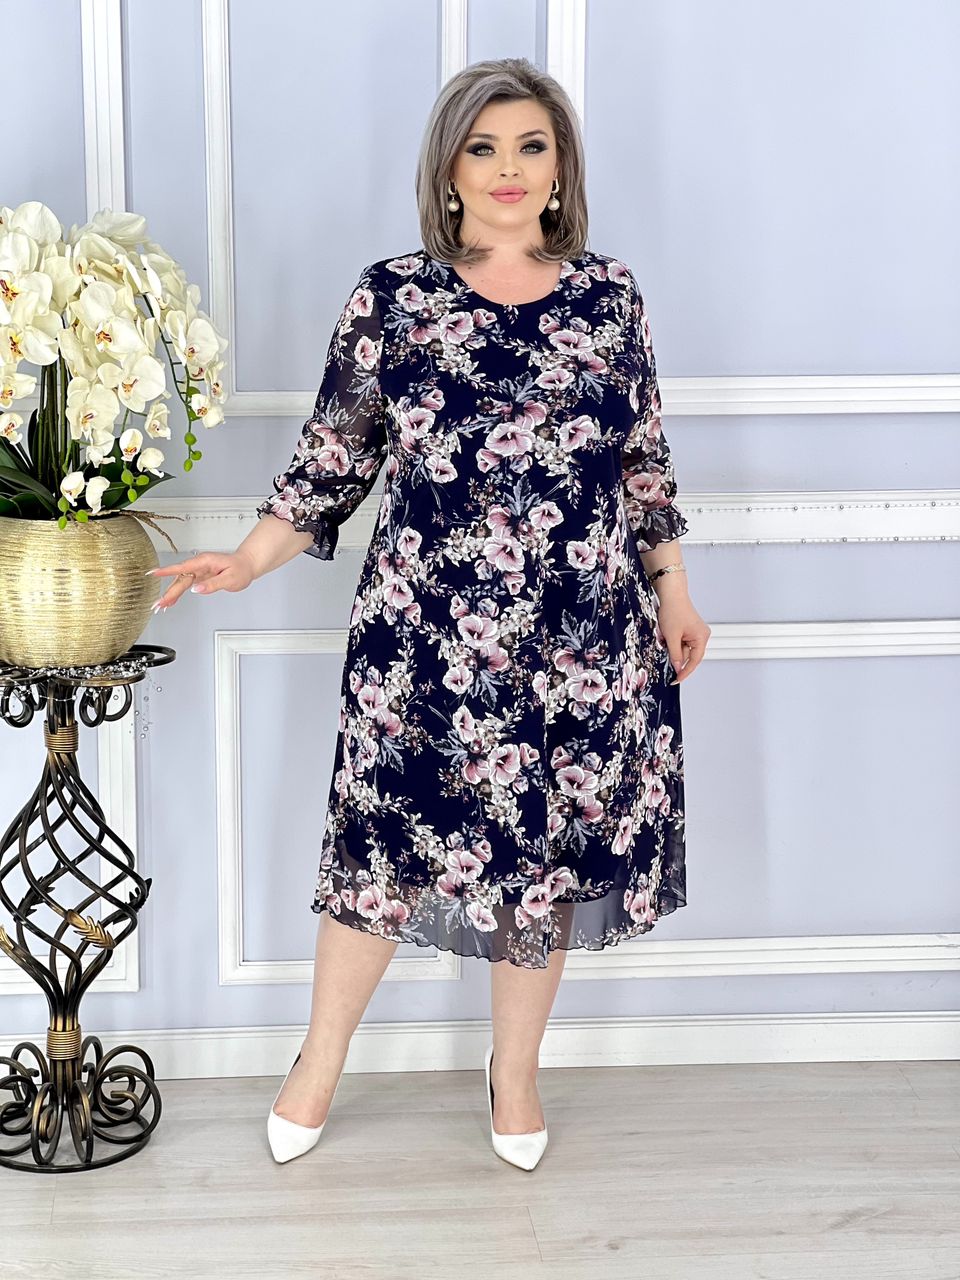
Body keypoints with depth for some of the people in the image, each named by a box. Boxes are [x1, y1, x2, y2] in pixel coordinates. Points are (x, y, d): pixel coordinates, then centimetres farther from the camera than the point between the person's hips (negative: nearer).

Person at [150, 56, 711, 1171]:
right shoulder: (392, 297, -1)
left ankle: (516, 1071, 33)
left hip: (580, 638, 2)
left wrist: (673, 590, 12)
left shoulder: (609, 296, 3)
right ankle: (319, 1066, 29)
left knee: (551, 849, 11)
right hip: (426, 632, -1)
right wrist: (249, 561, -4)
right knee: (385, 840, 7)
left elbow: (644, 461, 10)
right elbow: (336, 453, 3)